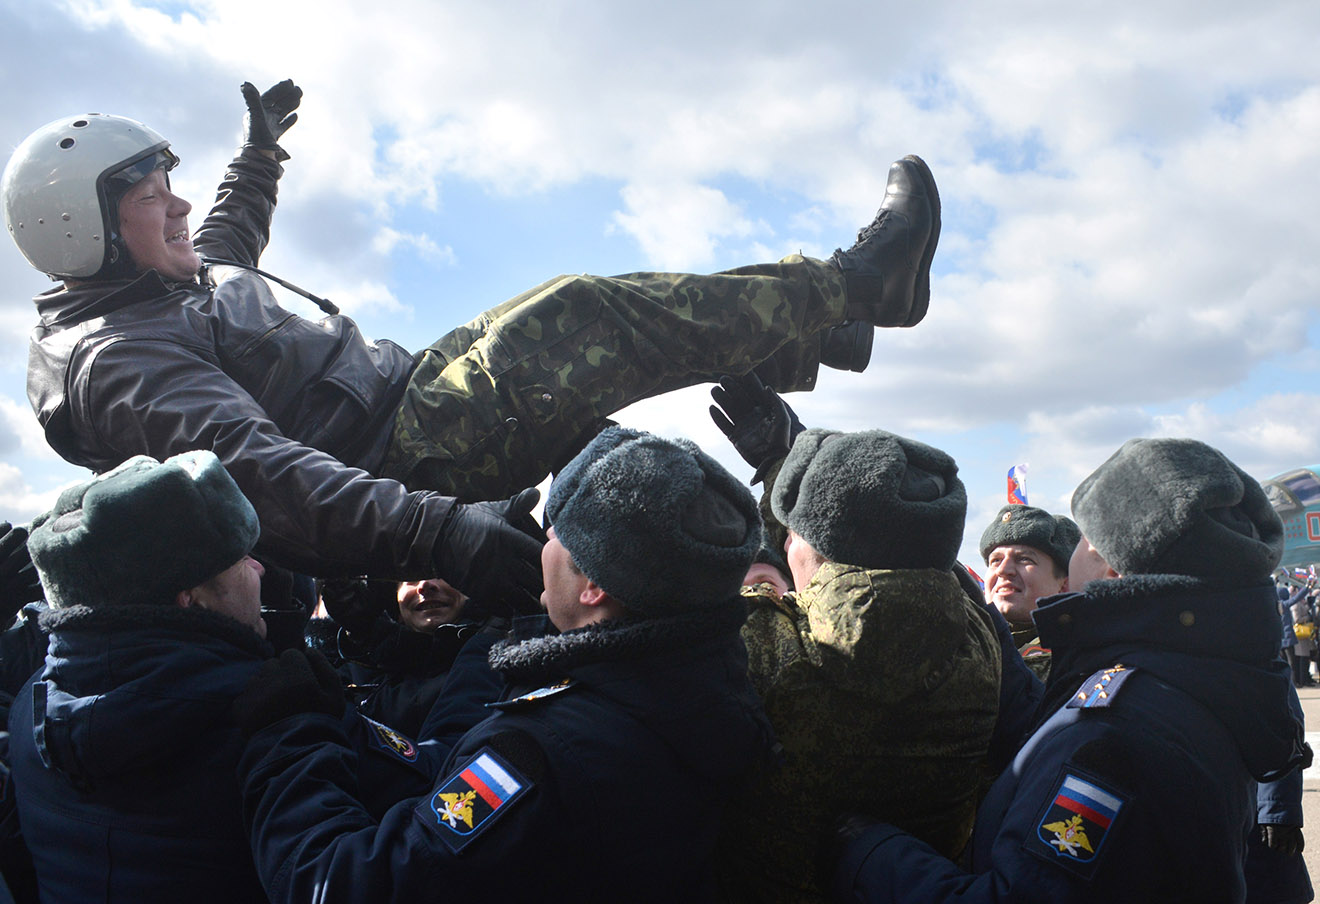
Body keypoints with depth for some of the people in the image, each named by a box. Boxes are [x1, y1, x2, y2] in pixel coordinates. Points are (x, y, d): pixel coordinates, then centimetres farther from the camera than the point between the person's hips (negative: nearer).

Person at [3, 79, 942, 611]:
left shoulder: (172, 281, 14)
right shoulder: (116, 356, -17)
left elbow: (229, 241, 41)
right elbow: (262, 474, -33)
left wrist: (260, 149, 52)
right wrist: (436, 532, -45)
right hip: (403, 456, -11)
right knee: (577, 318, -22)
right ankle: (855, 283, -11)